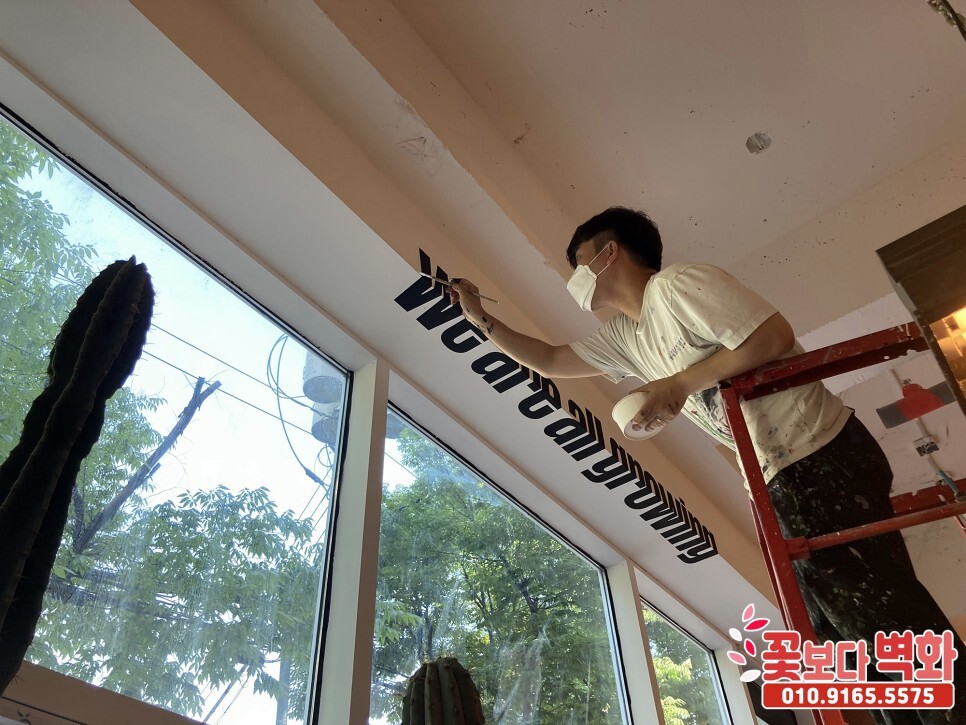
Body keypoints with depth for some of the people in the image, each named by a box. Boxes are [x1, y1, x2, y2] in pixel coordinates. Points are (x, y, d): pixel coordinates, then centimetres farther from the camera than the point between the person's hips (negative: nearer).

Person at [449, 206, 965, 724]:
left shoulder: (677, 283, -13)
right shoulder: (625, 335, 15)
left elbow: (775, 336, -21)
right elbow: (549, 361, 22)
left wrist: (681, 384, -19)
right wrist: (481, 320, 25)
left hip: (822, 455, -9)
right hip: (783, 479, 9)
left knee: (881, 610, -11)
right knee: (840, 631, 11)